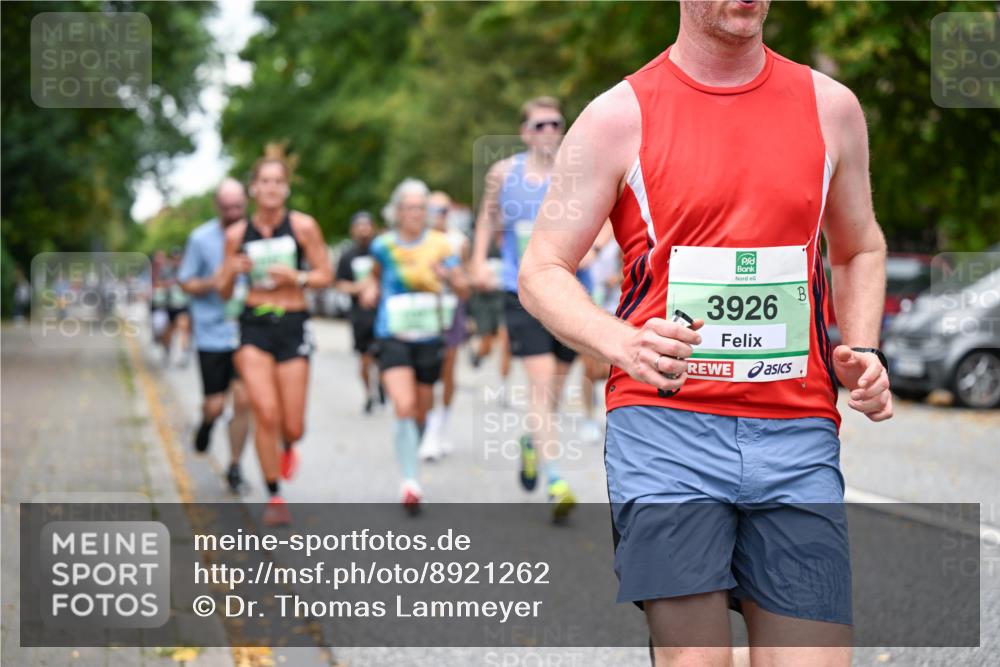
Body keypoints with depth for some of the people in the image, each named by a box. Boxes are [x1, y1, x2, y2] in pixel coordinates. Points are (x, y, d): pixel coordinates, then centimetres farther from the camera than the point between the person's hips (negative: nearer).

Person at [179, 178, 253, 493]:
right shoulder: (201, 238, -4)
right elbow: (185, 282, 1)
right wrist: (213, 283, -16)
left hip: (245, 333, 1)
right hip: (212, 334, -1)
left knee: (243, 400, -5)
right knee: (215, 405, 0)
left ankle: (234, 466, 10)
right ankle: (207, 421, 37)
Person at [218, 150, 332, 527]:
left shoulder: (302, 226, -2)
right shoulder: (237, 234, 3)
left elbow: (326, 276, 2)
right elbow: (223, 291, 9)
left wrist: (296, 277, -16)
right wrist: (232, 272, -12)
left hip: (293, 326, -1)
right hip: (254, 326, 1)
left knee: (292, 426, -1)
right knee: (266, 413, -16)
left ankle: (287, 447, 38)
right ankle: (274, 497, 0)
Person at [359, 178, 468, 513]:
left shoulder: (440, 244, -2)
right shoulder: (383, 245, 0)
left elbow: (464, 290, -6)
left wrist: (449, 277, -25)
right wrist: (371, 288, 0)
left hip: (429, 339, 2)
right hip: (393, 338, -1)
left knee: (420, 414, 13)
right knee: (404, 408, -20)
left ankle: (410, 461, 39)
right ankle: (410, 482, -23)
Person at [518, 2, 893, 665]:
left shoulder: (832, 107, 12)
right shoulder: (618, 116, 2)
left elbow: (860, 249, 27)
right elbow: (542, 271, 3)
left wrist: (862, 350, 7)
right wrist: (621, 342, -16)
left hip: (797, 435, 3)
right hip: (665, 426, -3)